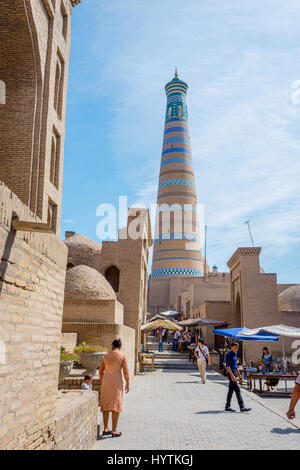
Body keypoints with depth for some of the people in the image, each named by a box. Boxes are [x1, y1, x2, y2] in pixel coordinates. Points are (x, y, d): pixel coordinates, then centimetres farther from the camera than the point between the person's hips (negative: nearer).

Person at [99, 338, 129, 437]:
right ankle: (114, 431, 6)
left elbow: (100, 371, 9)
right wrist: (127, 384, 1)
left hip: (106, 381, 4)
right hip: (116, 382, -4)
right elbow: (126, 371, -10)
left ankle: (106, 429, 17)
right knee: (116, 406, 3)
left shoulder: (105, 356, 4)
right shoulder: (123, 356, -8)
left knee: (105, 405, 14)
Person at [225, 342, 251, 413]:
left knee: (231, 391, 11)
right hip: (231, 374, -9)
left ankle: (227, 406, 17)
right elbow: (228, 366, -19)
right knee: (237, 390, -8)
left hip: (234, 374, 9)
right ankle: (242, 407, -5)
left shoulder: (235, 354, 14)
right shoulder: (229, 355, -13)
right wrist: (232, 376, -24)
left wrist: (239, 375, 22)